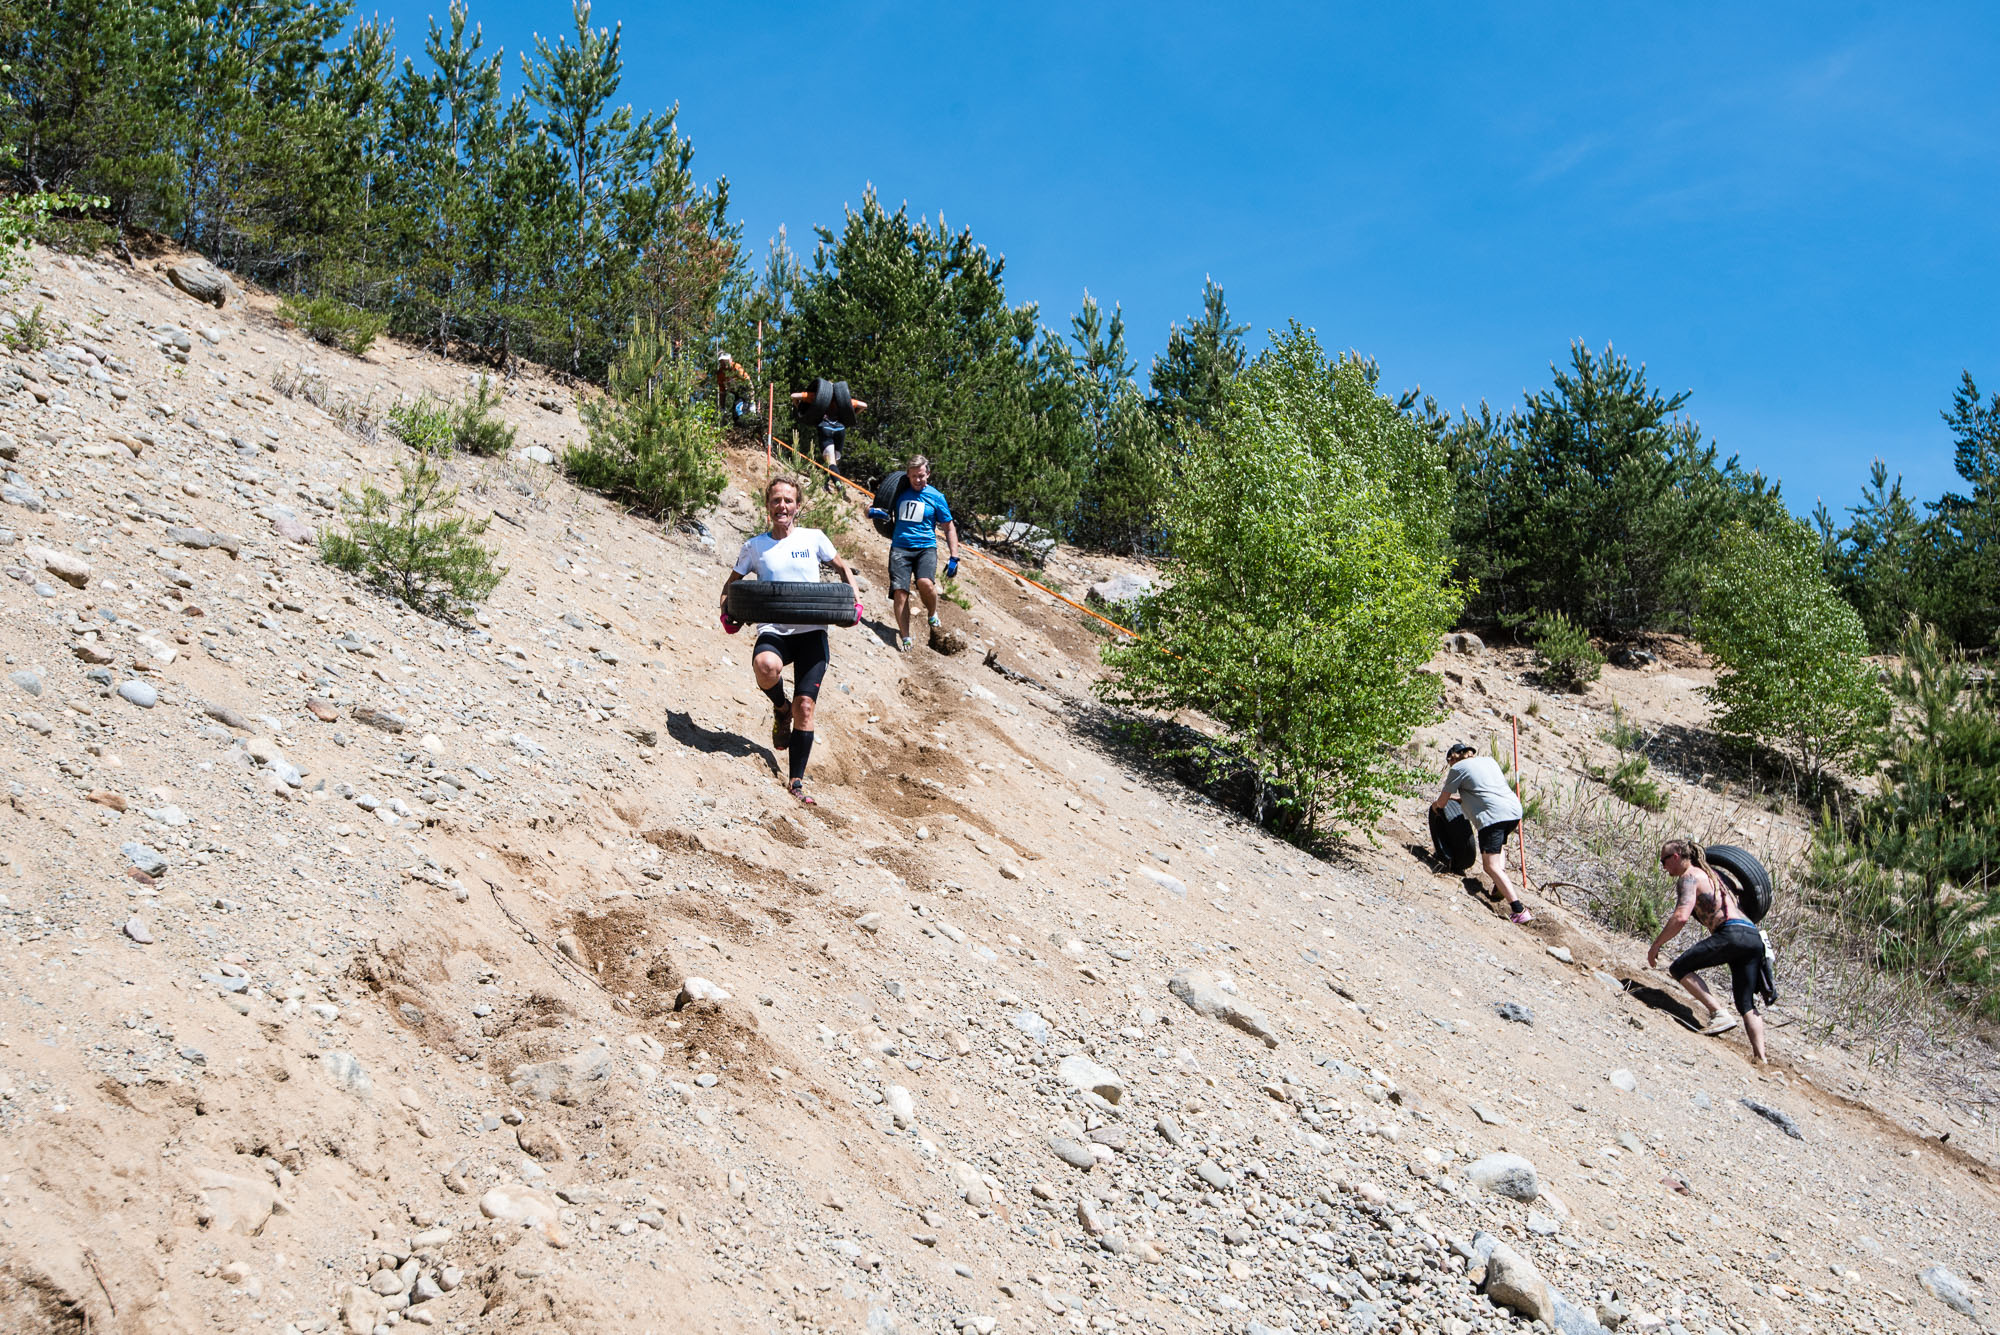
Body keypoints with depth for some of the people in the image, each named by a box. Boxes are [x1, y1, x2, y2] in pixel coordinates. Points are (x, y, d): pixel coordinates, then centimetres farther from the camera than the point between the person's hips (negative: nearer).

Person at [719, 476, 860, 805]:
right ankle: (781, 709, 0)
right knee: (765, 666, -36)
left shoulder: (813, 538, 8)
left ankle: (797, 781, 3)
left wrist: (854, 599, 3)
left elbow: (842, 568, 20)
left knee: (804, 706, -8)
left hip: (812, 632, 0)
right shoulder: (755, 547, 9)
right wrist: (726, 607, -1)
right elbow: (732, 582, 20)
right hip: (773, 632, 0)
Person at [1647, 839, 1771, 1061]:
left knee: (1680, 968, 0)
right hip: (1754, 936, 9)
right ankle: (1760, 1057, -3)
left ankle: (1719, 1014, -13)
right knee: (1746, 1005, 10)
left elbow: (1680, 917, -13)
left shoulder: (1688, 877, 1)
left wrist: (1655, 946, -6)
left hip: (1732, 934, -9)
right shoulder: (1711, 874, 29)